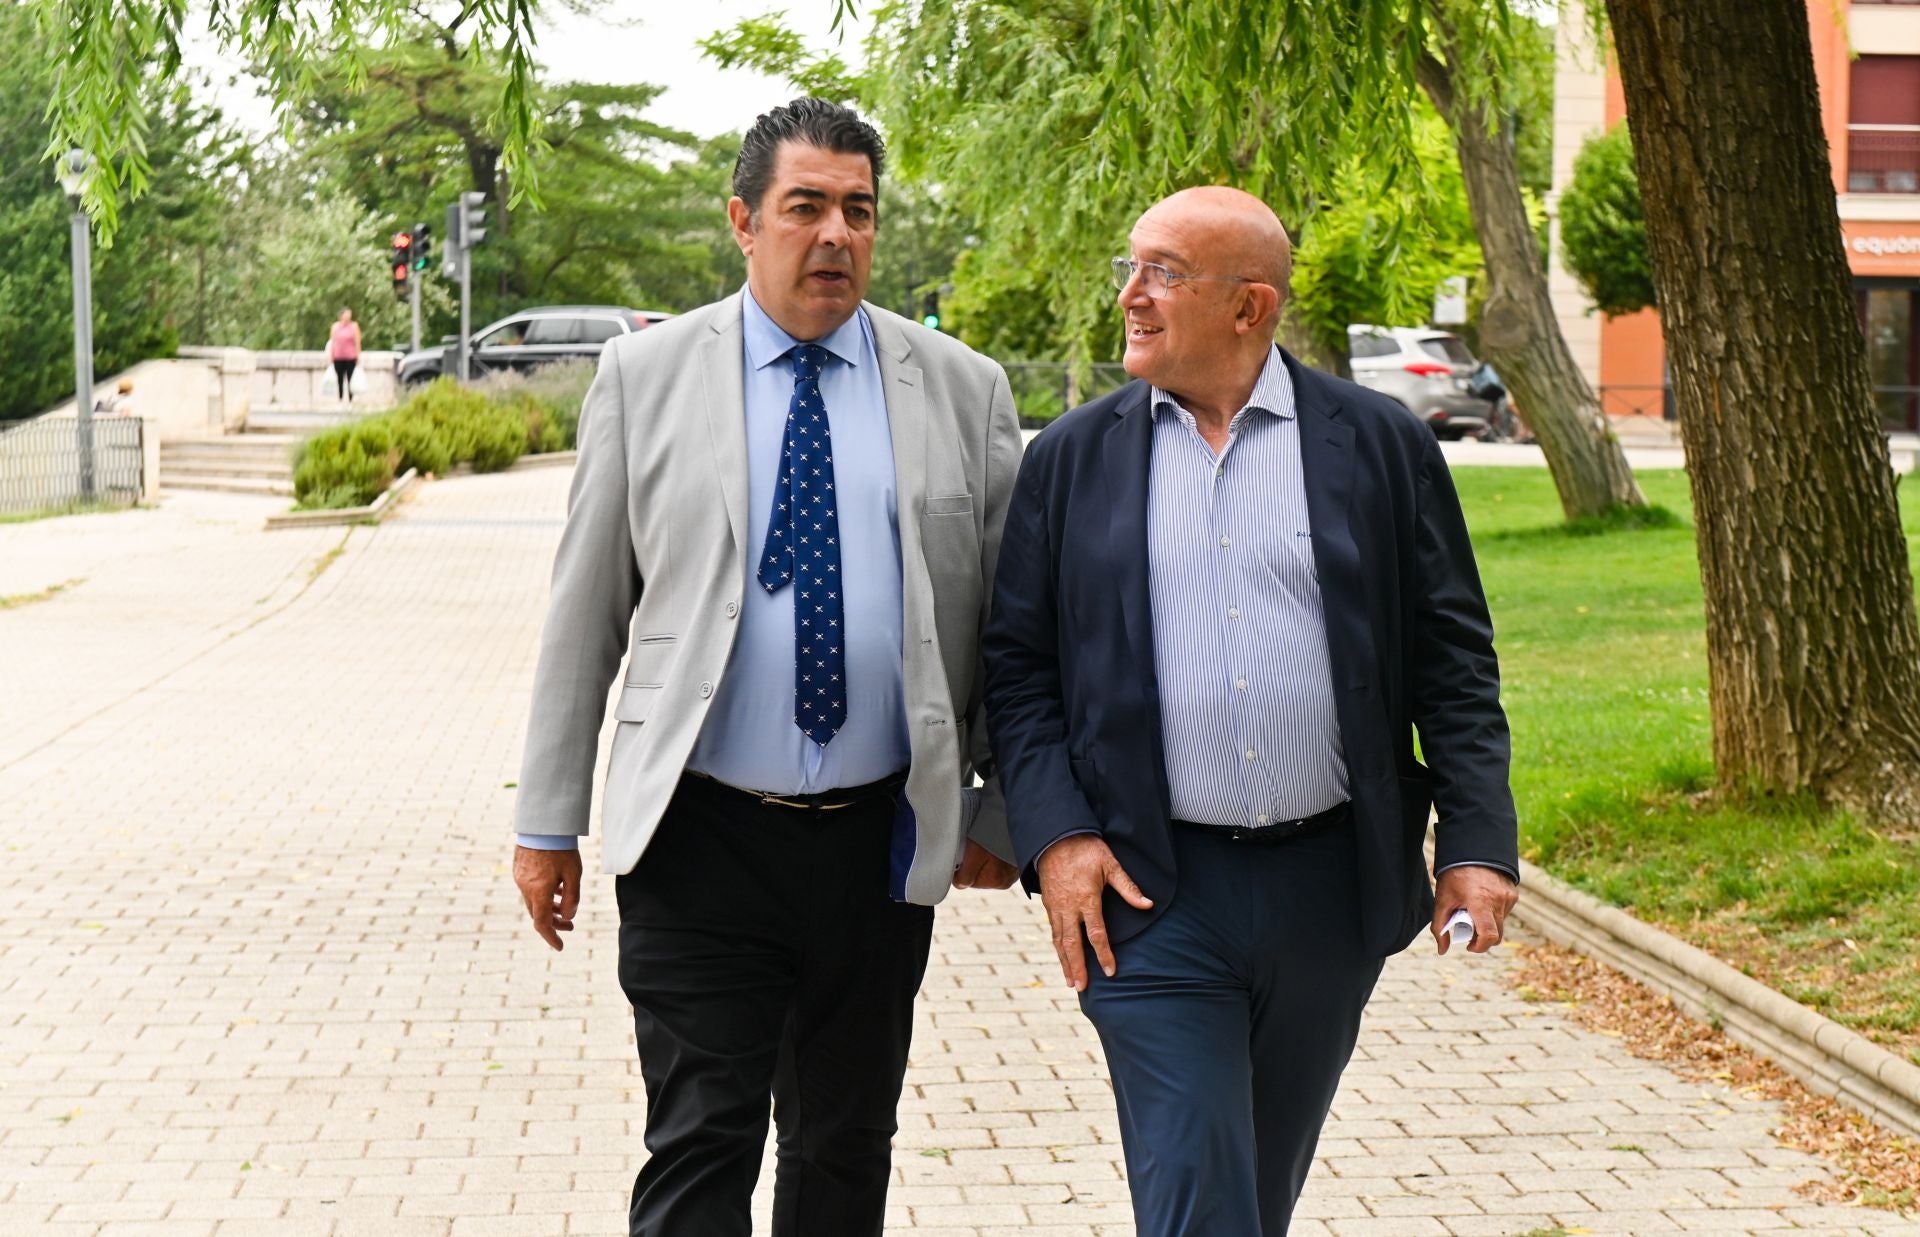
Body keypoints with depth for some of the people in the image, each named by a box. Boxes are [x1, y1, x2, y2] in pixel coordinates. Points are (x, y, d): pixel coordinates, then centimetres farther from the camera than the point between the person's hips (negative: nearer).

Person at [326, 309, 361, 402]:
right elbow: (332, 341, 11)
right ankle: (340, 398, 13)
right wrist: (331, 354, 8)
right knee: (339, 379, 7)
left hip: (350, 357, -2)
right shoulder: (336, 326, 7)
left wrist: (358, 355, -2)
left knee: (350, 379, -2)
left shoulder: (354, 326, 0)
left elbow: (357, 341, 1)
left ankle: (350, 399, 2)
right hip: (338, 357, 2)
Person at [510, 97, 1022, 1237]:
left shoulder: (965, 391, 4)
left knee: (847, 1144, 14)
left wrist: (1001, 814, 7)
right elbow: (585, 611, 3)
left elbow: (1008, 618, 8)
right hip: (698, 841, -2)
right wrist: (549, 822, 2)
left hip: (881, 842, 2)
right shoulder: (645, 377, 2)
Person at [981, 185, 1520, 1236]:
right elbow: (1018, 664, 5)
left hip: (1329, 888, 1)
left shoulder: (1383, 446, 3)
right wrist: (1052, 835, -7)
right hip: (1149, 894, -1)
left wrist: (1477, 842, -3)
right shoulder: (1071, 459, 5)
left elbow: (1453, 658, 4)